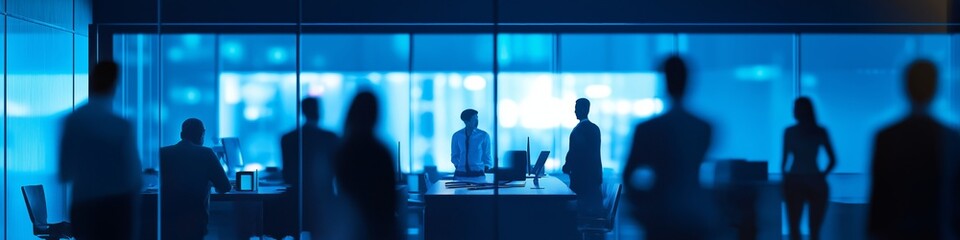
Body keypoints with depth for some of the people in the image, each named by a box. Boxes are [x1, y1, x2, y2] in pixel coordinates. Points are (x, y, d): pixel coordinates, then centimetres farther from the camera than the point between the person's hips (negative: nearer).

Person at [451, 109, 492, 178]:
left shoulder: (484, 135, 1)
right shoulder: (457, 136, 4)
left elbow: (486, 155, 7)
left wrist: (487, 166, -8)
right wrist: (457, 164, -2)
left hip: (477, 173, -1)